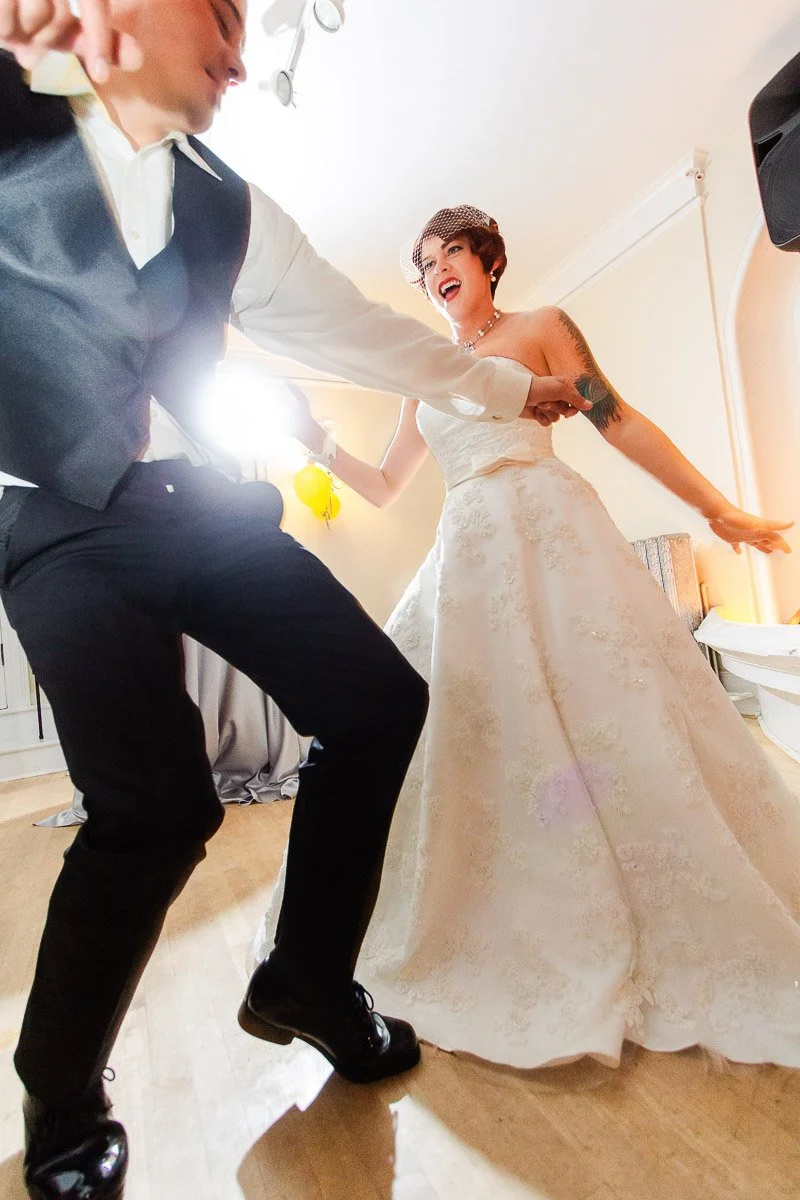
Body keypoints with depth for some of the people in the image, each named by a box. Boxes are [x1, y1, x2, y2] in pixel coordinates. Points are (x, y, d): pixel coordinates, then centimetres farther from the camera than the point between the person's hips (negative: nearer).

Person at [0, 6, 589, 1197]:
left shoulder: (231, 210, 18)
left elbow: (362, 330, 20)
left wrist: (510, 390, 25)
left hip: (197, 506, 5)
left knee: (380, 704, -4)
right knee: (160, 808, -18)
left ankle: (308, 980, 22)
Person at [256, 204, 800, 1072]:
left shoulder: (540, 327, 13)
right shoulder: (427, 381, 25)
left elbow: (621, 423, 6)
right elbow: (385, 489, 25)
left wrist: (719, 511, 3)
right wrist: (318, 441, 15)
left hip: (553, 534, -4)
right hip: (468, 556, 5)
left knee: (610, 711, -10)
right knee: (473, 731, 0)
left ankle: (693, 940, 10)